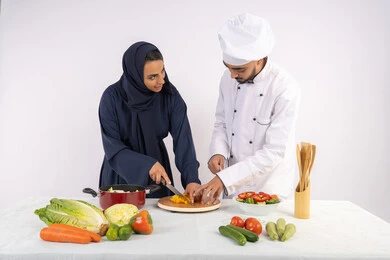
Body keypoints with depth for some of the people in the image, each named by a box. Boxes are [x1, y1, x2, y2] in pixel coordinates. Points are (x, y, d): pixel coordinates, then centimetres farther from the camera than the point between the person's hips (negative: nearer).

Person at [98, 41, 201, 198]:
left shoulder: (170, 95, -13)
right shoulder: (112, 97, -17)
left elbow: (183, 140, -17)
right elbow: (112, 147, -17)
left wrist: (191, 179, -28)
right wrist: (147, 165, -30)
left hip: (158, 177, 2)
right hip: (121, 176, -1)